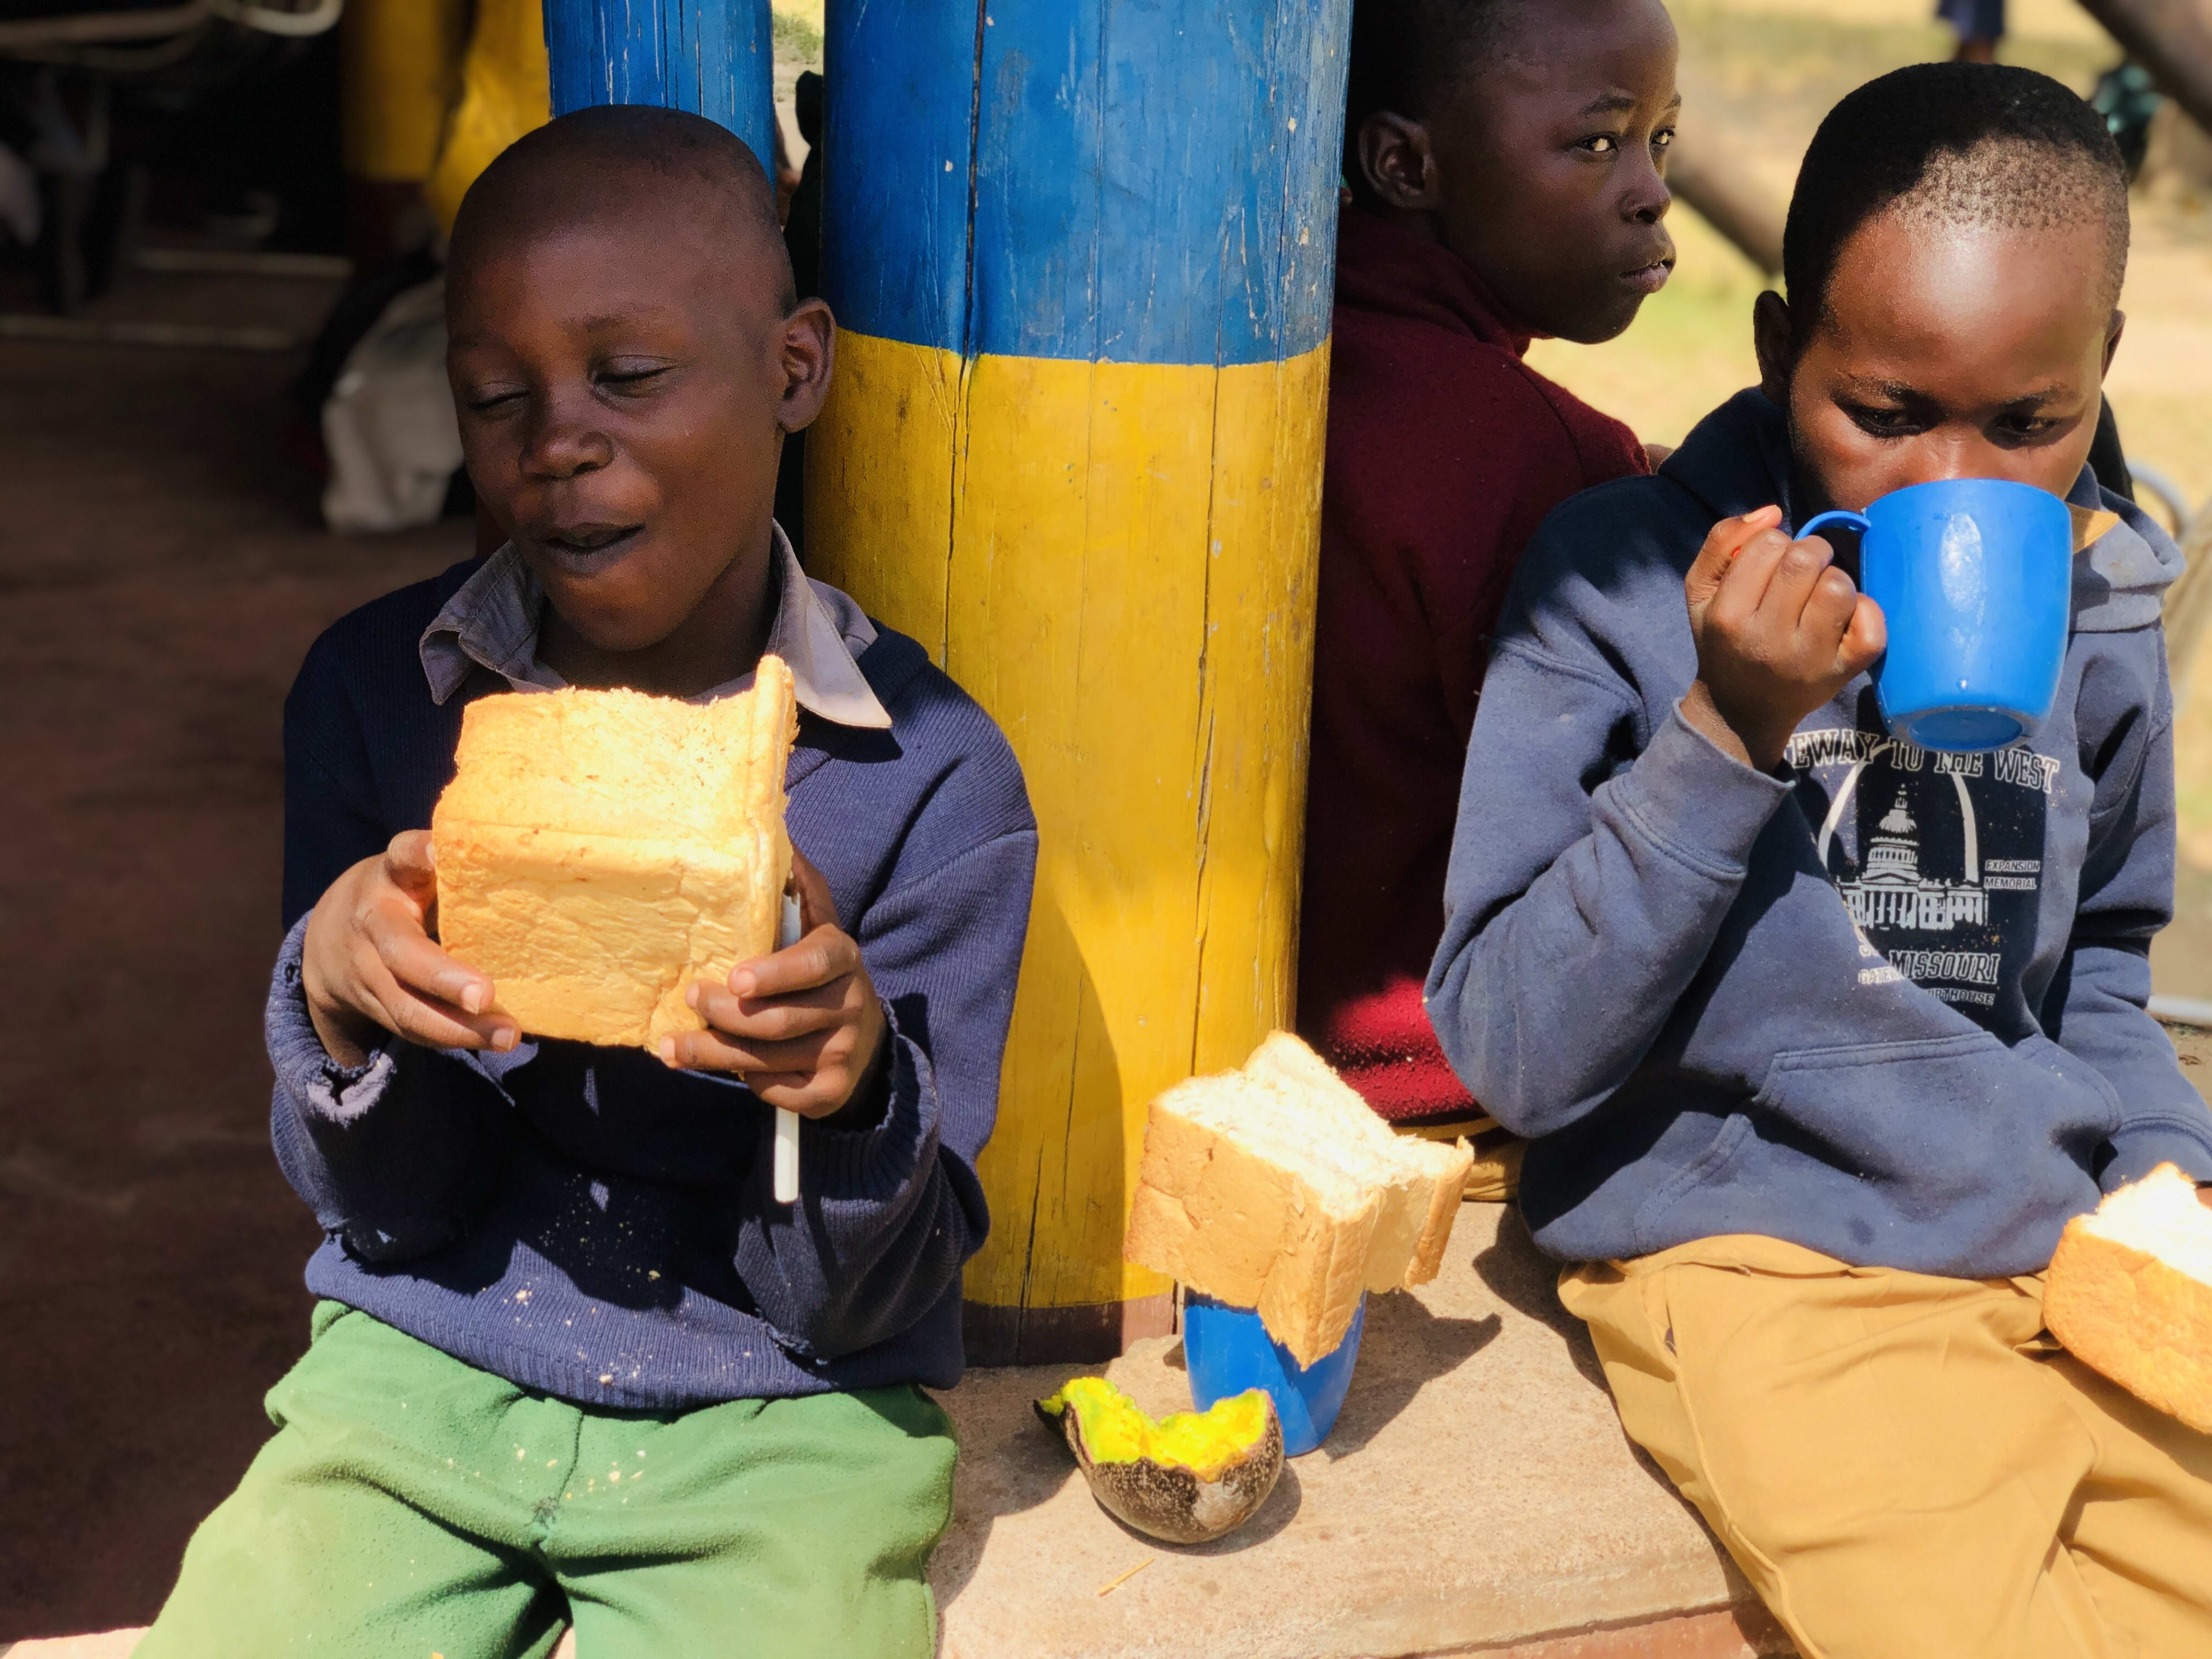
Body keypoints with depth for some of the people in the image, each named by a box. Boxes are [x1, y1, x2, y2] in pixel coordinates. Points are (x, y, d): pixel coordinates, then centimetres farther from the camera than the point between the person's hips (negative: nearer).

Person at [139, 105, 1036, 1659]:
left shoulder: (933, 773, -11)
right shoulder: (374, 688, -4)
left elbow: (852, 1305, -6)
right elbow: (393, 1208, 0)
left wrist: (852, 1089, -28)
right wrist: (339, 1002, -21)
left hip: (774, 1418, -1)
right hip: (423, 1369, 2)